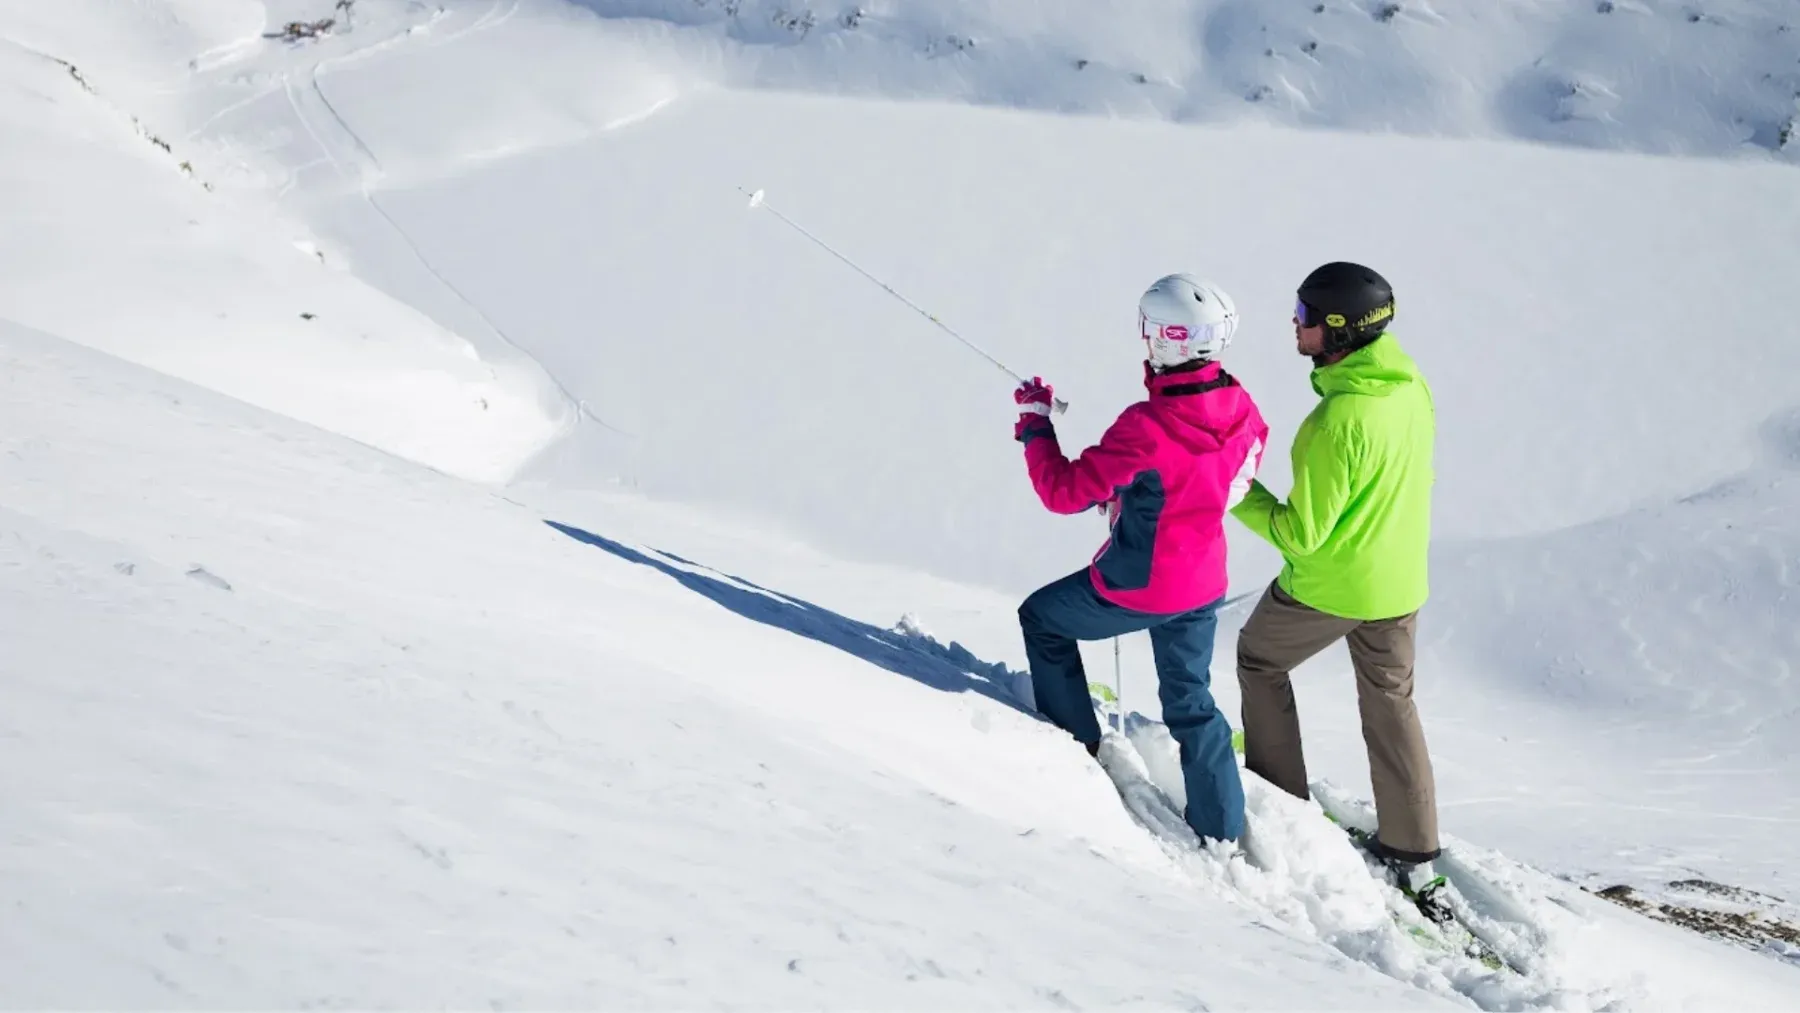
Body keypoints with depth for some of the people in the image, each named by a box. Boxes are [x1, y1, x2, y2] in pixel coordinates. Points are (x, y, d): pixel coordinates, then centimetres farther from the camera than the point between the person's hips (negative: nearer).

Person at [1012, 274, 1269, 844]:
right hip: (1204, 585, 6)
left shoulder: (1145, 427, -31)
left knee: (1042, 619, 22)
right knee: (1190, 702, 23)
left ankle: (1077, 746, 33)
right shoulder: (1242, 410, -10)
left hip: (1138, 589, -6)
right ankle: (1223, 830, 26)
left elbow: (1064, 492, -23)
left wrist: (1035, 427, -7)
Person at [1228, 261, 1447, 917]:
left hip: (1327, 585, -7)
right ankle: (1414, 856, 22)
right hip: (1400, 581, 7)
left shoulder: (1336, 422, -32)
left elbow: (1302, 533, -26)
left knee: (1260, 659, 21)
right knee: (1391, 703, 19)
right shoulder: (1411, 386, -6)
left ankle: (1281, 799, 30)